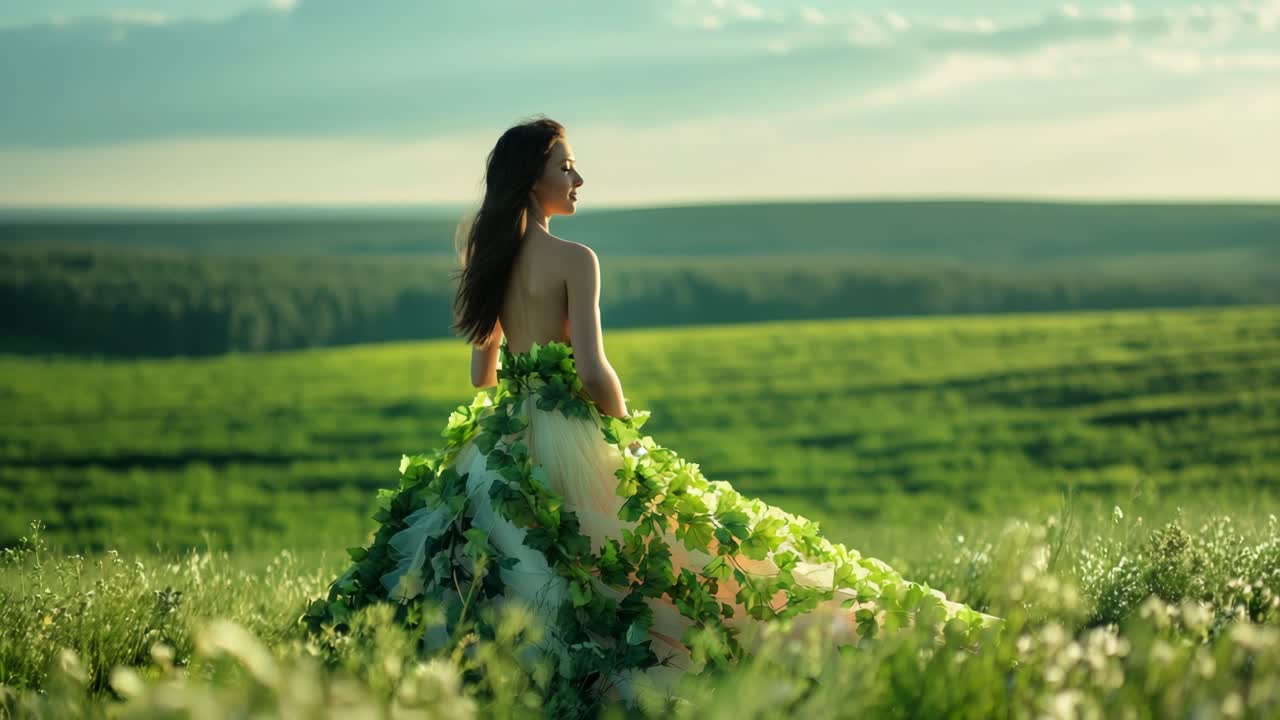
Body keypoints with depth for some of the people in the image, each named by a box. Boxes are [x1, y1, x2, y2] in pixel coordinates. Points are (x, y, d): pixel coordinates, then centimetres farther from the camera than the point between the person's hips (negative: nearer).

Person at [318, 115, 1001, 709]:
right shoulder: (573, 259, -13)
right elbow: (593, 370, -17)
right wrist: (629, 438, -3)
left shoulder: (488, 259, 10)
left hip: (499, 442, 8)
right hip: (569, 439, -7)